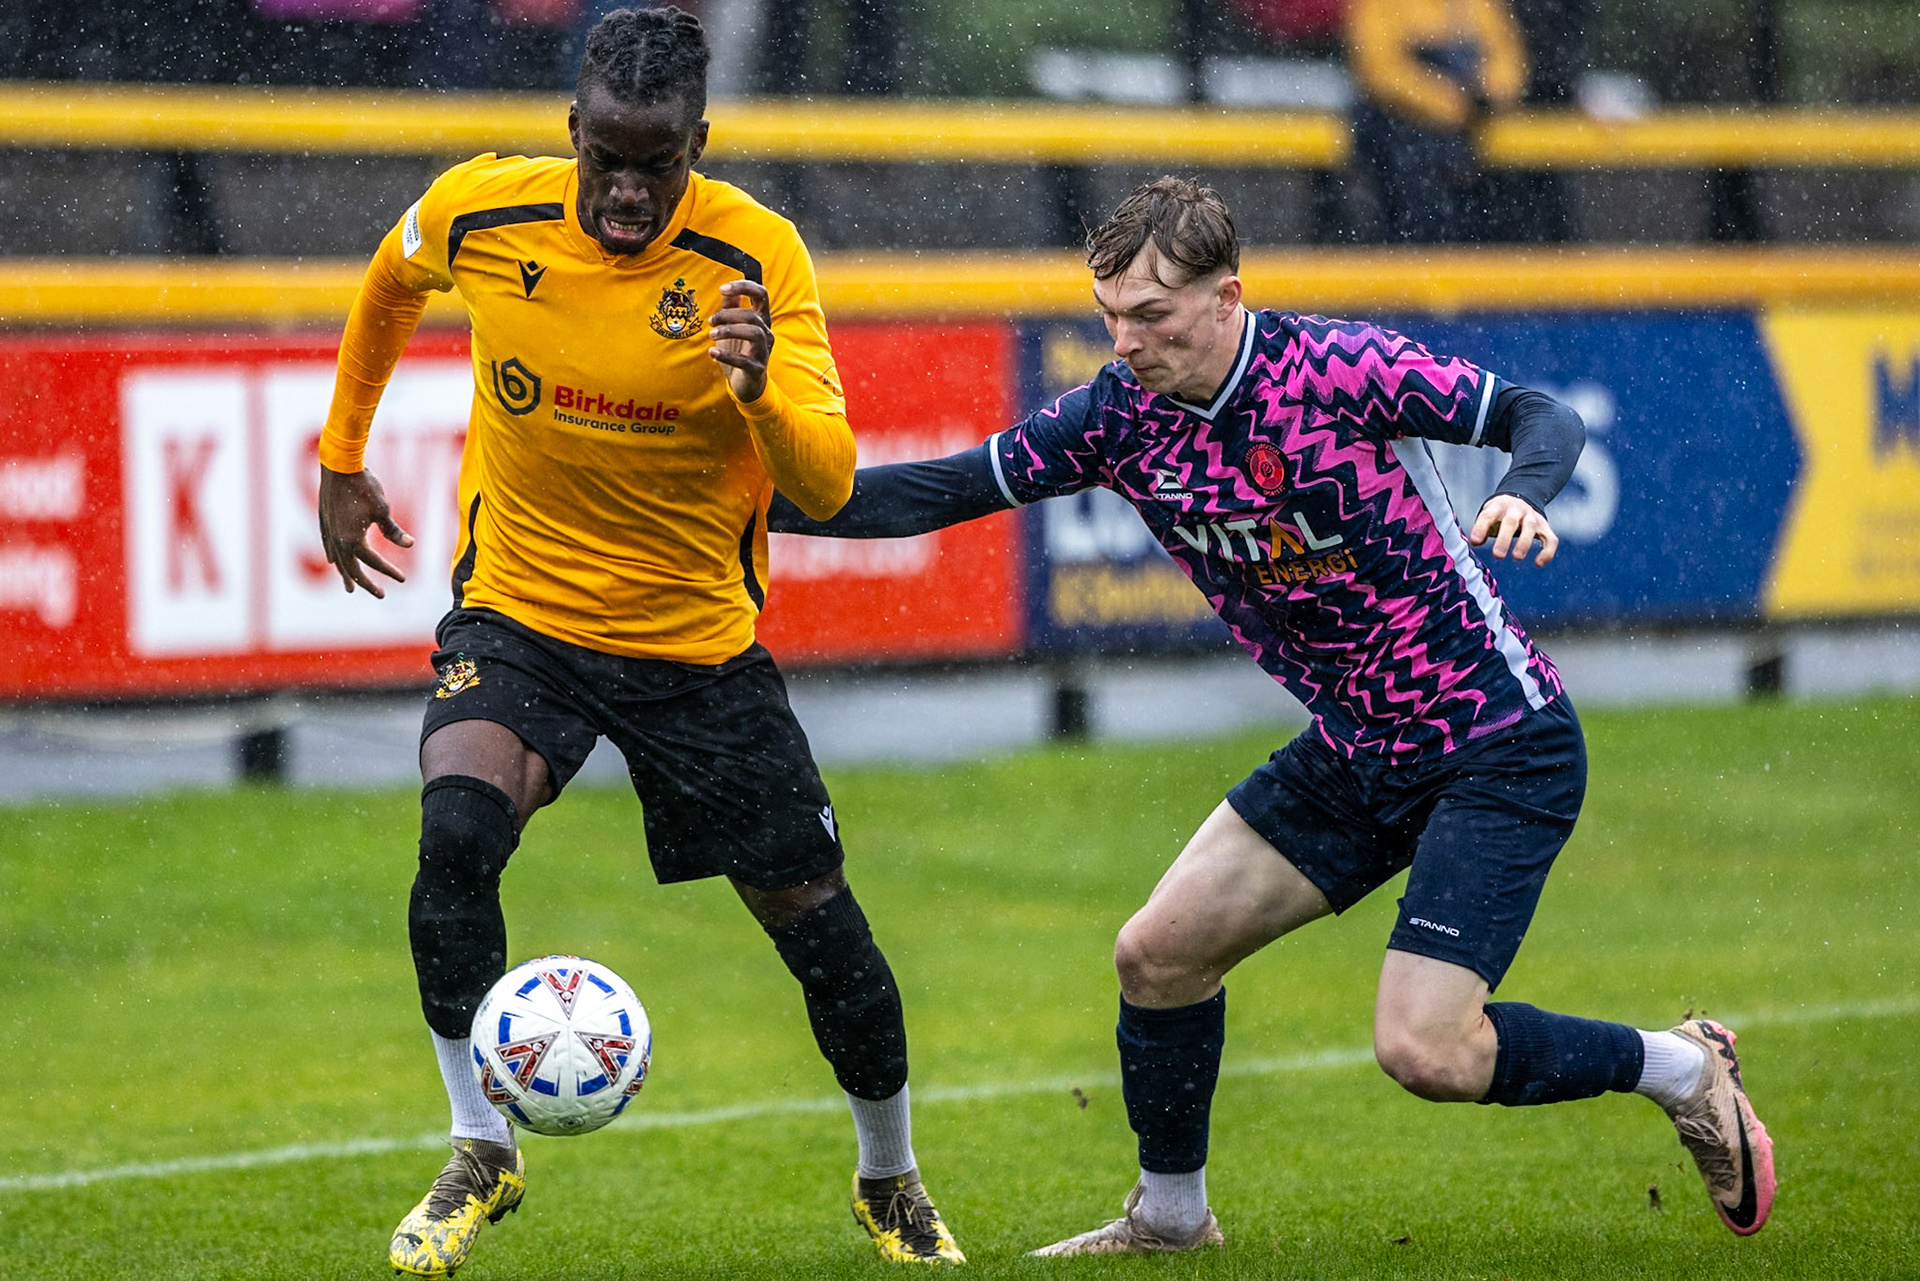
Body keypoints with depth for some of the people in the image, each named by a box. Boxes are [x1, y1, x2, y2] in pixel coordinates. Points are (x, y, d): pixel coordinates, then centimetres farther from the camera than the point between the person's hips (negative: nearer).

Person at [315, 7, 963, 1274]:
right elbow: (389, 288, 12)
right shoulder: (480, 216, -14)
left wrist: (761, 391, -45)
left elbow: (826, 483, -25)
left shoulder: (756, 256, -19)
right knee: (457, 829, -27)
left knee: (815, 917, 3)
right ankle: (482, 1153, -9)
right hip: (520, 612, 0)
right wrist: (341, 464, 19)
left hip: (702, 644, 0)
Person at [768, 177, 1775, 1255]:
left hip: (1501, 750, -7)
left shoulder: (1341, 368, -21)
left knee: (1426, 1052, -17)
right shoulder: (1121, 412, -5)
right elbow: (939, 493, 0)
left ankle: (1681, 1067, 7)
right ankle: (1172, 1214, 29)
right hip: (1355, 752, 7)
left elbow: (1543, 416, -14)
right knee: (1158, 953, 5)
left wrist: (1524, 497, -36)